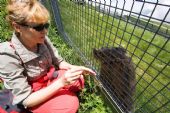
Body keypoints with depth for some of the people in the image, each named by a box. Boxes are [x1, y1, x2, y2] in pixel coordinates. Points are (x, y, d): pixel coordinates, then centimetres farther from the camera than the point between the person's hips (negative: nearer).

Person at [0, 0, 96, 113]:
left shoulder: (43, 40, -16)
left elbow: (58, 61, -3)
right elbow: (26, 100, -25)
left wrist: (73, 68, -23)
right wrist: (61, 83, -36)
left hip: (51, 78, 5)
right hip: (33, 98, -4)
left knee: (79, 78, -10)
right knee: (70, 103, -22)